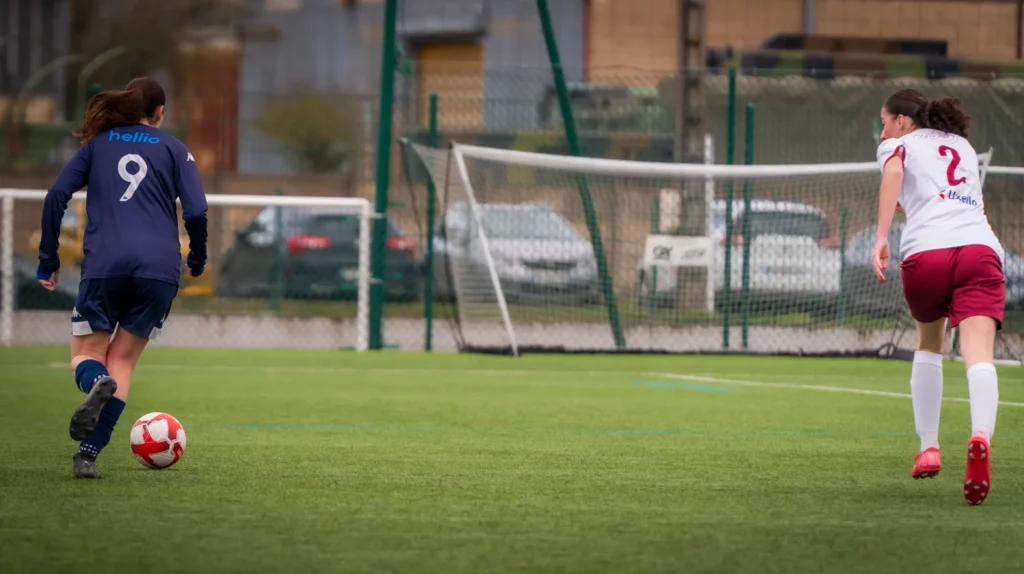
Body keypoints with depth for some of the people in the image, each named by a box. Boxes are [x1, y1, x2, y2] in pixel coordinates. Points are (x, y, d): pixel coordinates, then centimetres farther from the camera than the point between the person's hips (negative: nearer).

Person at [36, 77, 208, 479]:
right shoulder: (173, 149, 14)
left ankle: (97, 383, -29)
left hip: (105, 264, 0)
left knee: (86, 355, 10)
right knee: (122, 360, 10)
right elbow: (196, 211, 2)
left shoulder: (97, 144, 17)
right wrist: (197, 261, 18)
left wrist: (48, 259, 10)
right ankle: (89, 453, -6)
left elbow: (57, 196, 6)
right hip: (160, 267, 0)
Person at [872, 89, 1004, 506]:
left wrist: (881, 237, -15)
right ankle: (980, 436, -42)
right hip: (980, 248, 2)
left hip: (925, 252, -2)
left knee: (929, 344, 25)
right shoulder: (963, 147, 32)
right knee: (979, 354, -15)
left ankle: (928, 448, 25)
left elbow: (892, 172, -6)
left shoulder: (898, 145, 18)